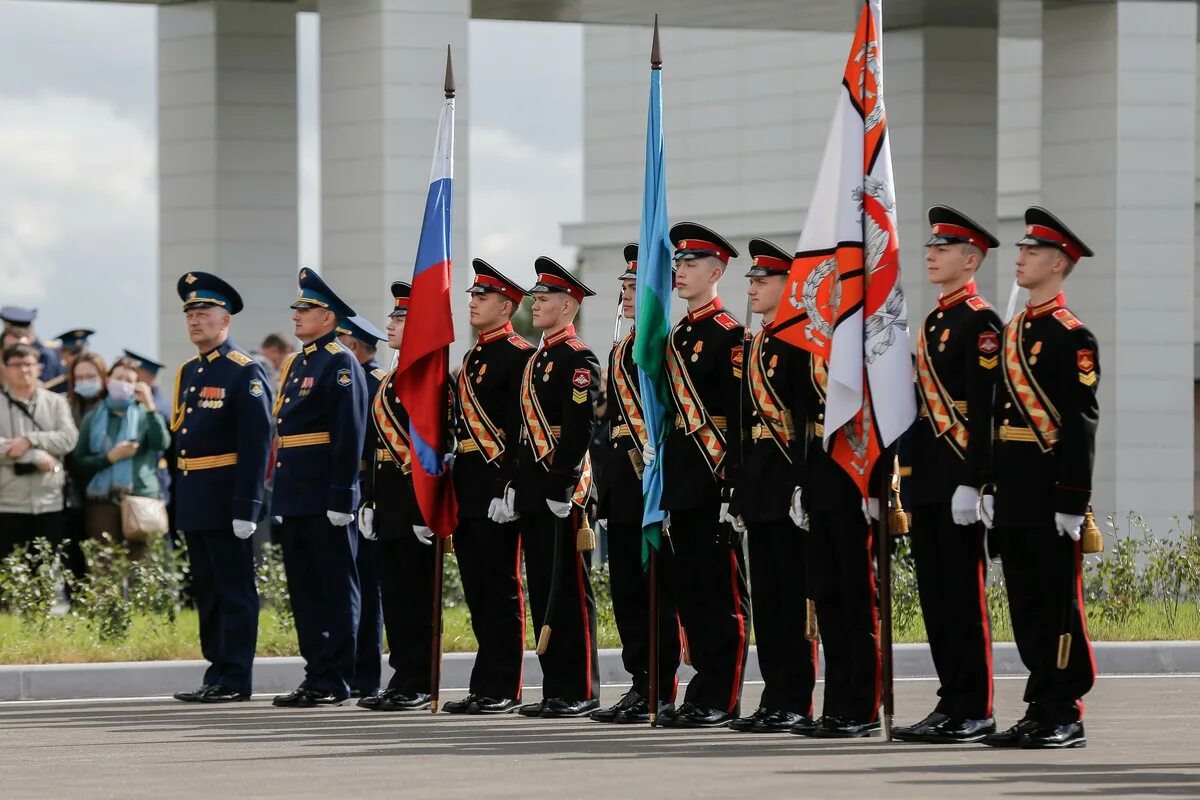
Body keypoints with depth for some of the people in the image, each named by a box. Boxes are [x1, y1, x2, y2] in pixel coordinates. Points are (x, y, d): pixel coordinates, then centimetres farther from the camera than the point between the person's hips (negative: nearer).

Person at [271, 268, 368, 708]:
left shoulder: (340, 364, -9)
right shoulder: (296, 365, 18)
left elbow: (350, 435, -16)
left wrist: (341, 498, -20)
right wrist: (280, 494, 19)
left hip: (325, 500, -9)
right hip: (294, 498, 9)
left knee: (335, 589, -4)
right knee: (304, 589, 10)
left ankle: (334, 682, -2)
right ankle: (316, 675, 15)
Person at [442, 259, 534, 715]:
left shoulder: (519, 356, -8)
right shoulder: (472, 359, 20)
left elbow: (522, 426, -15)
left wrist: (510, 485, -21)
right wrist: (456, 485, 17)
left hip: (497, 486, -9)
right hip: (468, 490, 9)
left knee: (501, 590, -6)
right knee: (478, 592, 9)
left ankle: (501, 689, -4)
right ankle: (486, 688, 13)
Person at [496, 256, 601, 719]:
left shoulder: (578, 360, -9)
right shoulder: (537, 361, 19)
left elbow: (579, 429, -17)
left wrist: (563, 488, -21)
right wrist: (515, 486, 16)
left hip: (562, 494, -9)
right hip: (533, 494, 9)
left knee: (570, 592, -7)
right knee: (543, 592, 9)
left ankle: (582, 691, -4)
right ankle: (556, 689, 12)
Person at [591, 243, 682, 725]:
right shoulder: (620, 352, 19)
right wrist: (606, 496, 18)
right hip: (624, 486, 9)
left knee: (659, 590, -6)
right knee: (627, 590, 8)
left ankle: (661, 694, -4)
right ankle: (641, 687, 13)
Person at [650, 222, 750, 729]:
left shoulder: (729, 335, -9)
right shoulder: (678, 337, 18)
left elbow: (740, 416, -14)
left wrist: (733, 486, -19)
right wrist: (656, 453, 17)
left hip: (716, 478, -9)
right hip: (683, 480, 9)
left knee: (723, 592, -5)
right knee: (689, 588, 9)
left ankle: (721, 702, -4)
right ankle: (703, 694, 14)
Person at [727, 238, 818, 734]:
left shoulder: (799, 342, -10)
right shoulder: (755, 346, 17)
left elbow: (809, 419, -17)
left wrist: (803, 485, -22)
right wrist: (739, 490, 18)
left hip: (788, 484, -9)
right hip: (759, 487, 9)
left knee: (792, 595, -6)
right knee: (766, 595, 9)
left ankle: (796, 704, -4)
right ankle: (776, 698, 12)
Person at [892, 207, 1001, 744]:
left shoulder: (980, 323, -9)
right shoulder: (933, 324, 19)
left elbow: (982, 408, -16)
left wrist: (970, 483, -21)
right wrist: (912, 480, 18)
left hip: (958, 482, -9)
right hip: (927, 482, 9)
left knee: (964, 594, -7)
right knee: (935, 597, 9)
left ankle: (974, 713, -5)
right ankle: (951, 704, 13)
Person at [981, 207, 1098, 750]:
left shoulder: (1072, 337, -8)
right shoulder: (1013, 332, 16)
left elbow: (1081, 422, -13)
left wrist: (1073, 502, -17)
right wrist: (991, 487, 14)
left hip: (1048, 491, -8)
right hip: (1014, 496, 8)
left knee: (1058, 601, -4)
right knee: (1025, 603, 9)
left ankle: (1066, 717, -1)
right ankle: (1041, 709, 13)